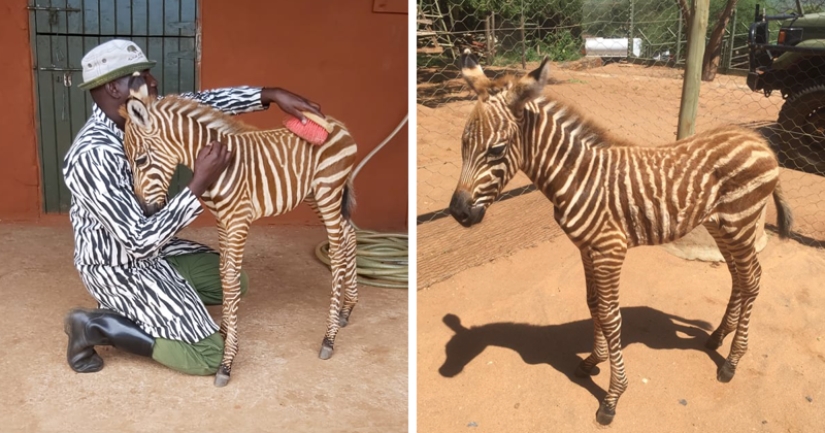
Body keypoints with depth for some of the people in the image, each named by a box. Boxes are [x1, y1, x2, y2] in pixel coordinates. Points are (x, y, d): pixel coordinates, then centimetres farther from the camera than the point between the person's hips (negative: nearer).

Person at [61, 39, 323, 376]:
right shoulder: (94, 155, -31)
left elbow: (202, 102, 0)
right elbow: (140, 242, -32)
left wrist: (273, 94, -10)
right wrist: (201, 184, -36)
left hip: (152, 253, 9)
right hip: (119, 270, -9)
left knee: (234, 281, 20)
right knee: (209, 356, -11)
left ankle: (130, 312, 14)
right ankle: (97, 325, -1)